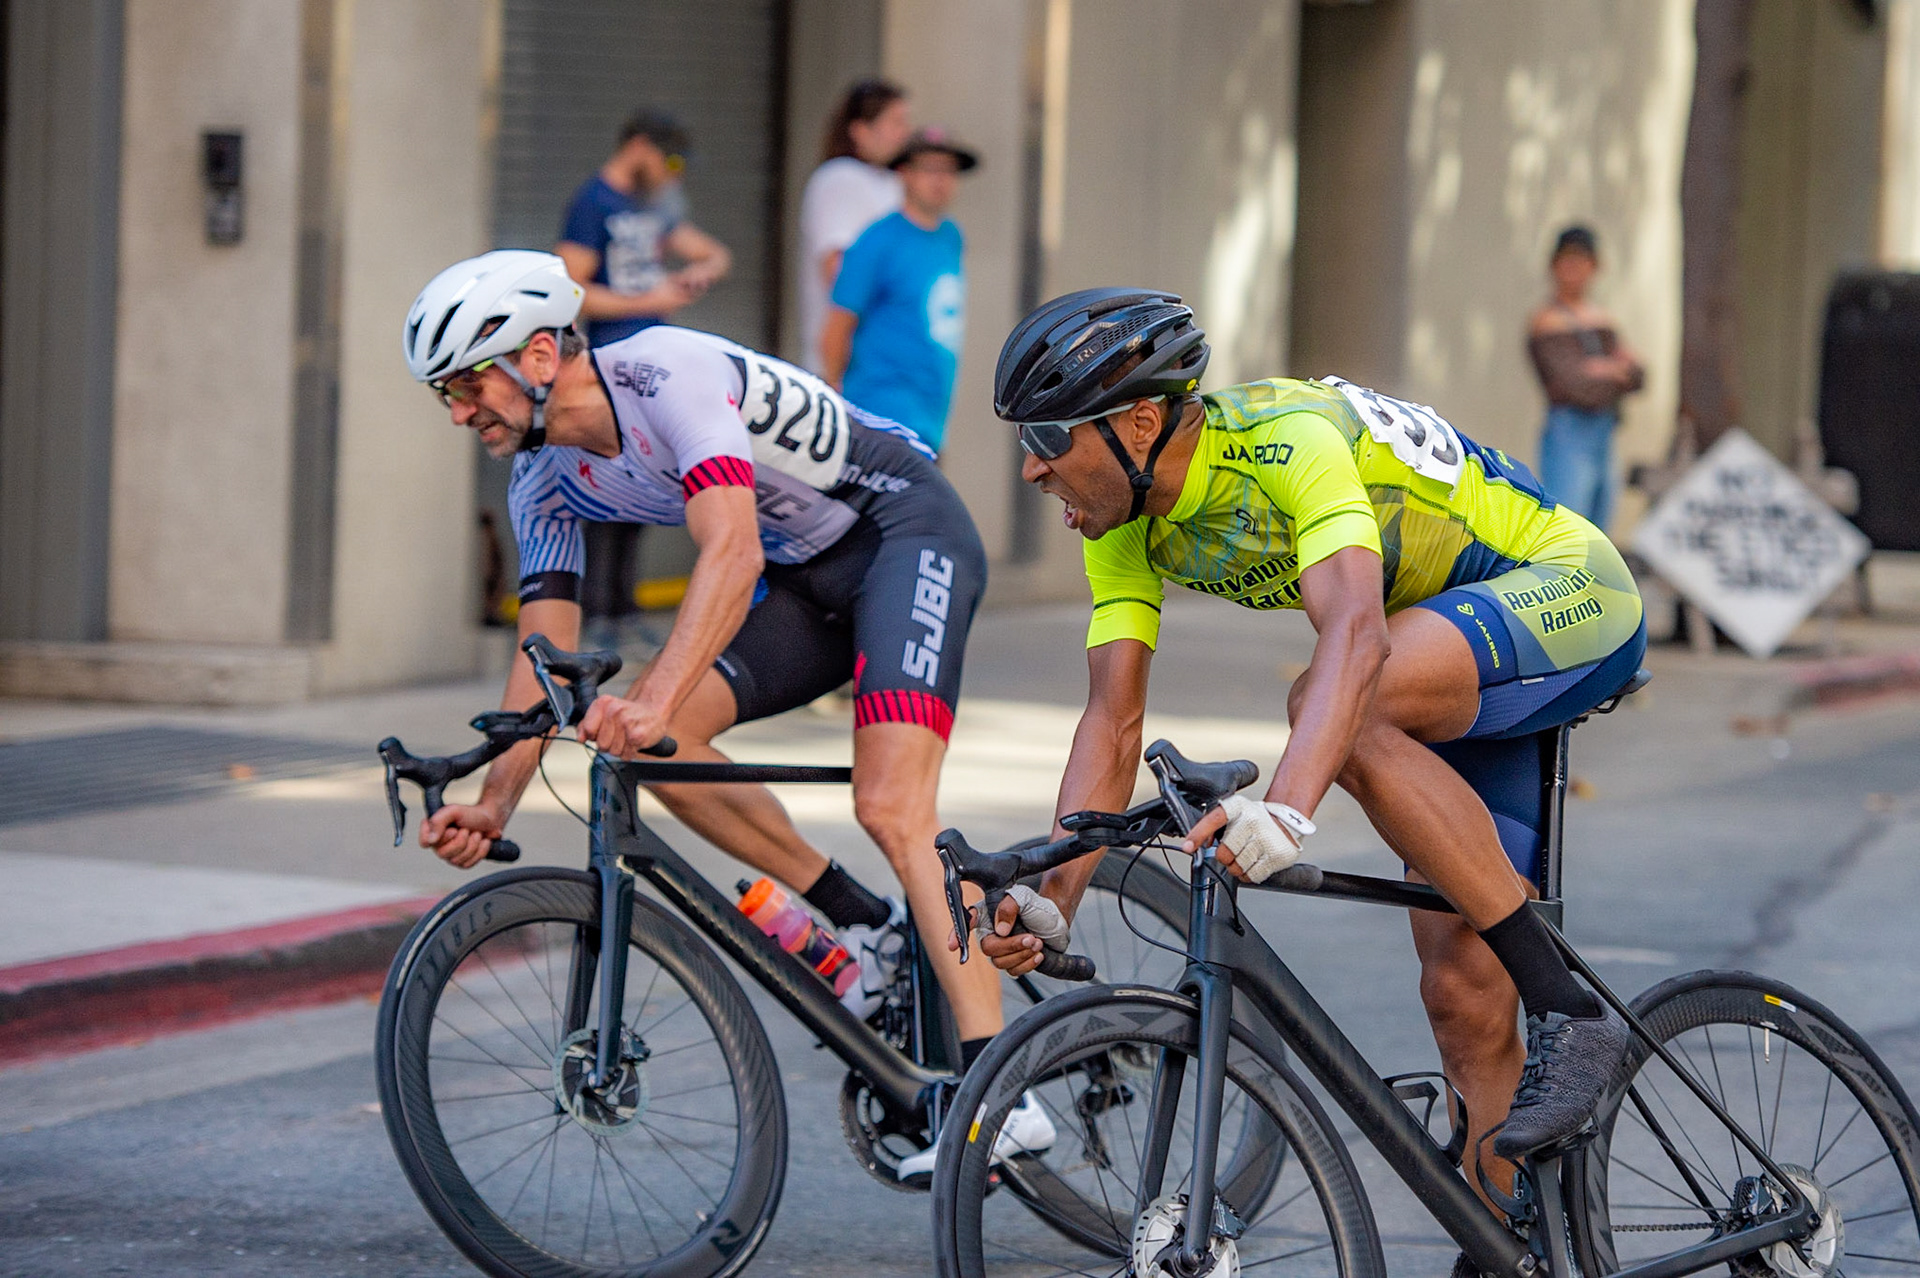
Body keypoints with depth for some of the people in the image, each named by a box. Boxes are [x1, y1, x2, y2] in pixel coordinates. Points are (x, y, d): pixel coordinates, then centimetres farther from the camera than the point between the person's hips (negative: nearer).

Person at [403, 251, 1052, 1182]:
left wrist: (656, 699, -51)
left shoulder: (668, 374, -27)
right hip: (805, 575, 8)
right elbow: (544, 650, 0)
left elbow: (731, 554, -39)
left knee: (890, 808, -25)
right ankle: (862, 925, 1)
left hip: (906, 529, -8)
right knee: (645, 743, -12)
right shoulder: (546, 484, -1)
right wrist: (494, 800, -15)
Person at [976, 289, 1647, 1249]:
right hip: (1454, 668, 8)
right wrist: (1053, 899, -22)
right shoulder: (1127, 522, -7)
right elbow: (1115, 720, -8)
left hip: (1568, 595, -8)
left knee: (1336, 707, -34)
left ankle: (1568, 1013, -29)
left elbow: (1356, 636, -46)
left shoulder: (1288, 441, -31)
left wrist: (1286, 807, -60)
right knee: (1462, 990, 0)